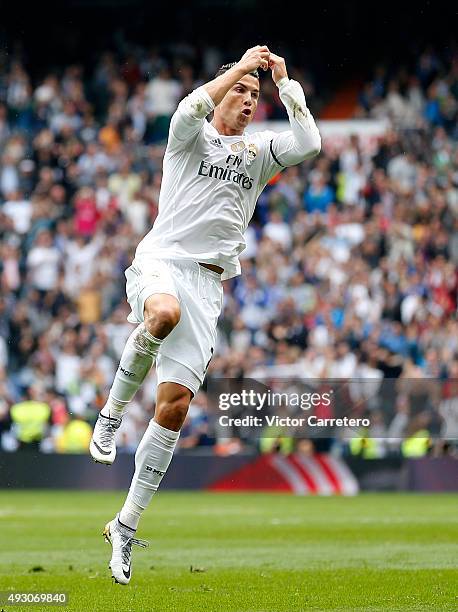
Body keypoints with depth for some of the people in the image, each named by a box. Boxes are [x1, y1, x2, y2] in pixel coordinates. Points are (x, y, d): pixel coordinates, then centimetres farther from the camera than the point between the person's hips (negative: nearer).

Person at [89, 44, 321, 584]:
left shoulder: (258, 151, 20)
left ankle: (126, 526, 1)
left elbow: (309, 143, 3)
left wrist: (284, 82, 5)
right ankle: (112, 413, -20)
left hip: (207, 281, 4)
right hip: (160, 260, -4)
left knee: (174, 406, -6)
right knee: (165, 313, -42)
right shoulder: (191, 136, 10)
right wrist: (241, 65, -6)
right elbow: (192, 107, -14)